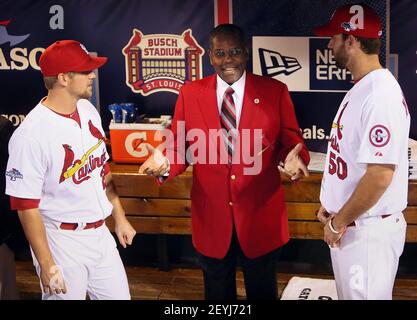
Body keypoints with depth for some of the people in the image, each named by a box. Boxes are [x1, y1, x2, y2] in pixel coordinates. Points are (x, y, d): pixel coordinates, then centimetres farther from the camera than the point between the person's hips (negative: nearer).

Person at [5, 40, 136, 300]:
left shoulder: (88, 110, 2)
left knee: (119, 295, 16)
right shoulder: (31, 134, -22)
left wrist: (120, 217, 16)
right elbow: (26, 206, -18)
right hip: (62, 242, -7)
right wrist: (47, 265, -16)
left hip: (100, 233, 7)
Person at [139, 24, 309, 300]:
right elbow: (180, 148, -1)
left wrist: (293, 158, -26)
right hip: (211, 216, 1)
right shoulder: (190, 94, -1)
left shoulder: (275, 92, -5)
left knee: (262, 291, 18)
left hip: (260, 215, -1)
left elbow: (291, 142, -4)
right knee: (217, 292, 20)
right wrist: (165, 163, -22)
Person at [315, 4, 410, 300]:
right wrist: (332, 207, 14)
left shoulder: (381, 96, -23)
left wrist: (339, 223, -17)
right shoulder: (360, 89, 8)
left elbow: (379, 176, -27)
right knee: (349, 294, 20)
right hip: (349, 224, 9)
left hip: (368, 230, -9)